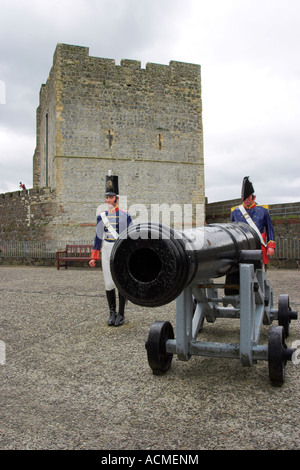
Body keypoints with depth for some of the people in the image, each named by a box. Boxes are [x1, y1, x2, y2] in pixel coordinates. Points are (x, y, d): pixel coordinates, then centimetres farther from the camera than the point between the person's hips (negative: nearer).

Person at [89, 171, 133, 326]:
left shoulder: (125, 215, -2)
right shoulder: (101, 216, 6)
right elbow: (98, 237, 10)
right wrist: (93, 257, 6)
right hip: (106, 253, 3)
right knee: (109, 284, 6)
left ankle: (121, 315, 16)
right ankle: (112, 313, 20)